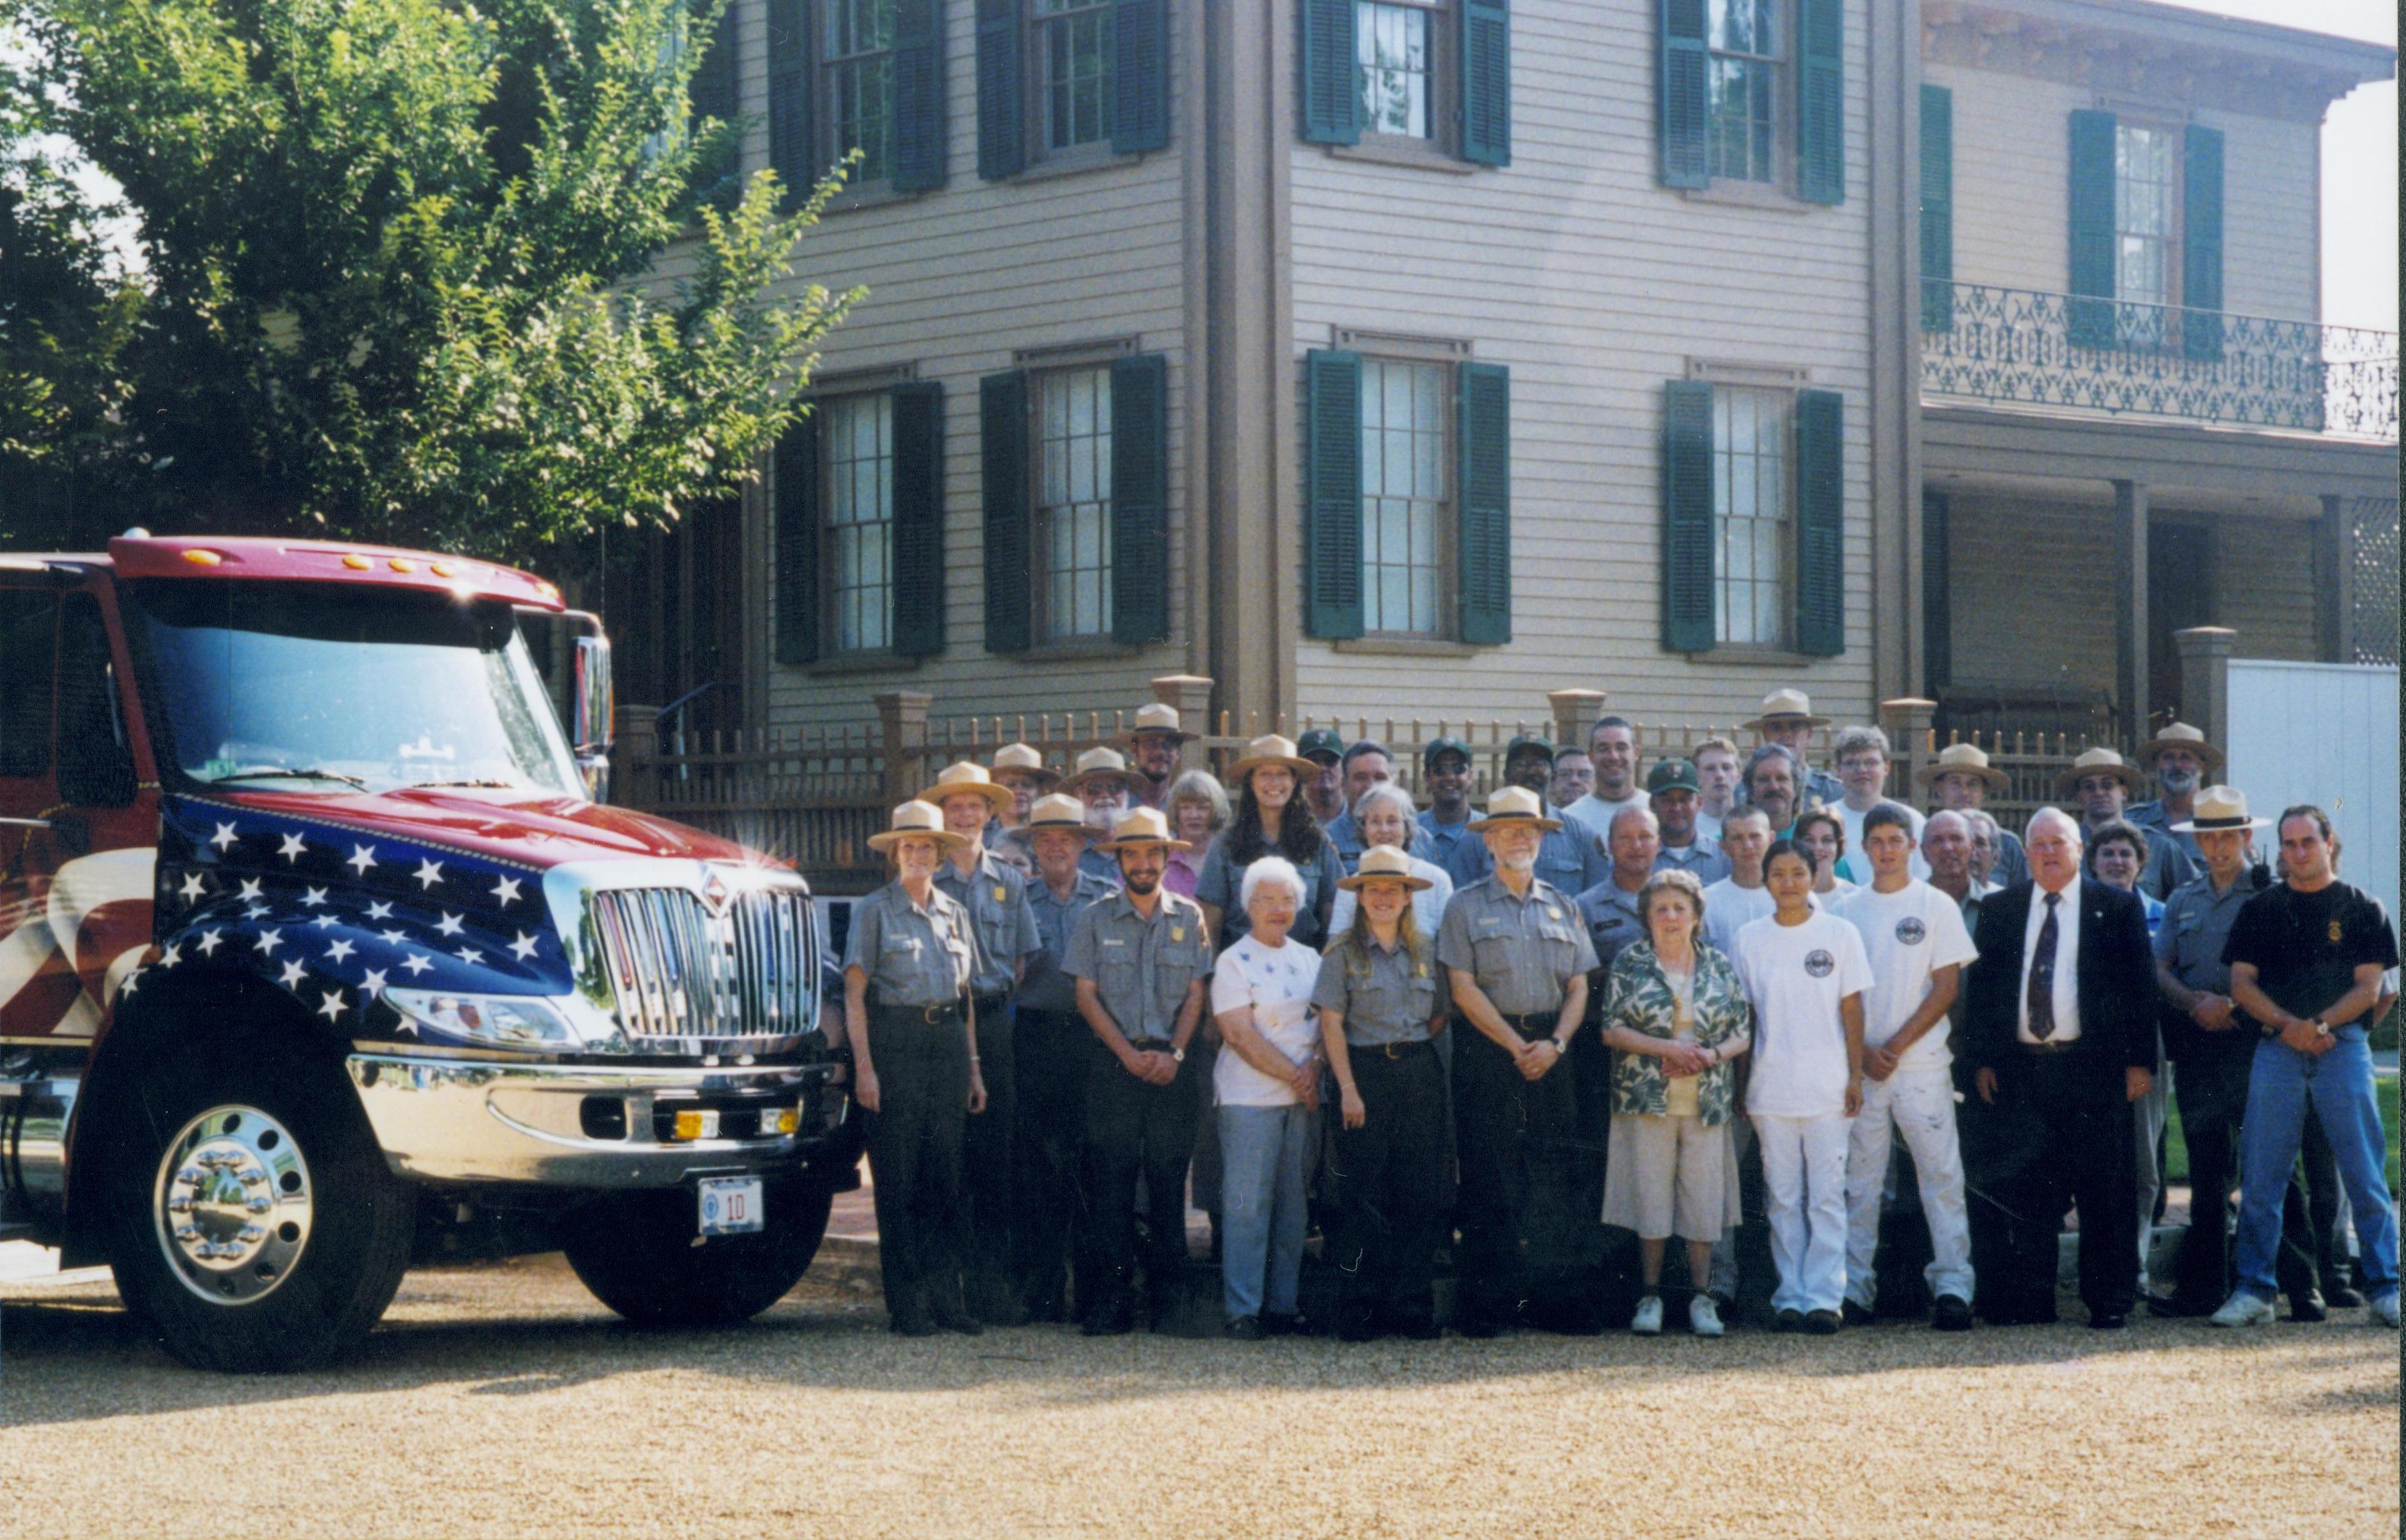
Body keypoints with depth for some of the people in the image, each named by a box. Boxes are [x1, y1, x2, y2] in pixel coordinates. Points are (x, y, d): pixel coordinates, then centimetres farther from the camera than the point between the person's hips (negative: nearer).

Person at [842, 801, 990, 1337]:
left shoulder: (955, 914, 15)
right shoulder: (874, 911, 1)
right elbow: (855, 993, -4)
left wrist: (972, 1066, 13)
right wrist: (864, 1067, -12)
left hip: (948, 1044, 4)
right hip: (895, 1045, -4)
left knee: (946, 1176, 4)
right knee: (898, 1180, -4)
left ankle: (946, 1299, 7)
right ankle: (907, 1307, -2)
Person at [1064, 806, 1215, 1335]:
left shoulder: (1188, 918, 9)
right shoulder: (1097, 920, 6)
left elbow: (1195, 994, 7)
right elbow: (1087, 994, 2)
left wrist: (1174, 1053, -7)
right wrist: (1129, 1054, -8)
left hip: (1172, 1066, 1)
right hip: (1113, 1064, -1)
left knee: (1169, 1182, 1)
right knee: (1111, 1185, -4)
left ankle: (1168, 1300, 6)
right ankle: (1112, 1300, -2)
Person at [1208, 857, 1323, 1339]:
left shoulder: (1309, 960, 15)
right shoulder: (1233, 962, -1)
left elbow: (1326, 1023, 12)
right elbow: (1240, 1033, -10)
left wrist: (1313, 1069, -8)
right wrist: (1292, 1076, -13)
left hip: (1303, 1100, 5)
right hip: (1250, 1098, -5)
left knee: (1293, 1205, 5)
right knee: (1246, 1206, -6)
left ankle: (1283, 1304, 11)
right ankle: (1242, 1310, -5)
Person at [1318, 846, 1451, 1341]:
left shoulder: (1426, 949, 10)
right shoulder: (1343, 951, 1)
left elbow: (1440, 1016, 15)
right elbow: (1332, 1023, -3)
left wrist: (1415, 1046, -2)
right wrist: (1348, 1088, -10)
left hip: (1420, 1074, 3)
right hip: (1364, 1073, -3)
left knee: (1422, 1193, 1)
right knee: (1362, 1197, -2)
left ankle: (1411, 1307, 7)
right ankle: (1359, 1312, 2)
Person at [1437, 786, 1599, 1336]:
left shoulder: (1562, 907, 15)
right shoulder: (1466, 907, 3)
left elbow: (1578, 986, 11)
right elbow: (1464, 988, -4)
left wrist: (1555, 1043, -6)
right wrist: (1517, 1047, -10)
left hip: (1550, 1056, 3)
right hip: (1488, 1053, -3)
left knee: (1547, 1179, 1)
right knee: (1490, 1183, -6)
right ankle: (1489, 1305, -6)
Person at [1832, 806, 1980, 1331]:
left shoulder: (1937, 906, 4)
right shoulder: (1845, 910, 10)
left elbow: (1947, 987, -1)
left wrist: (1898, 1045, -8)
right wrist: (1862, 1052, -5)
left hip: (1922, 1062, -2)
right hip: (1859, 1064, 2)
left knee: (1942, 1174, -7)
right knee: (1859, 1179, 3)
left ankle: (1953, 1284, -8)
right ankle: (1855, 1286, 6)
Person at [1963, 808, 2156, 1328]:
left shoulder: (2118, 907, 6)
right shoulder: (1999, 909, 12)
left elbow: (2140, 987, 4)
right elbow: (1981, 986, 12)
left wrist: (2140, 1061, -3)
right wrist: (1981, 1059, 4)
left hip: (2094, 1068, -2)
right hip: (2021, 1068, 2)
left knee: (2103, 1190, 0)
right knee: (2023, 1188, 1)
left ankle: (2109, 1301, 6)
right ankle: (2028, 1299, 6)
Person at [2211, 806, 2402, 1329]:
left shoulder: (2363, 909, 7)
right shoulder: (2261, 909, 12)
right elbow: (2241, 982, 6)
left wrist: (2320, 1024, -14)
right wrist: (2287, 1024, -10)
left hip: (2343, 1046, -2)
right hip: (2276, 1049, 2)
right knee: (2261, 1177, -1)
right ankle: (2254, 1290, 4)